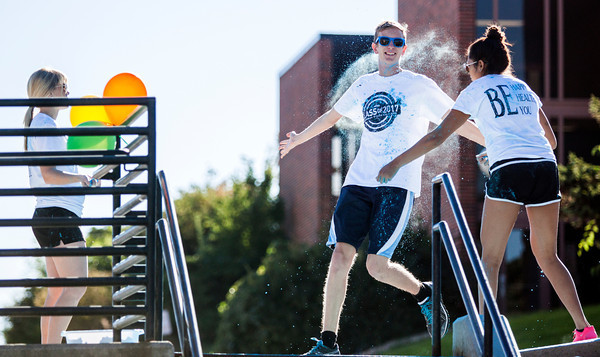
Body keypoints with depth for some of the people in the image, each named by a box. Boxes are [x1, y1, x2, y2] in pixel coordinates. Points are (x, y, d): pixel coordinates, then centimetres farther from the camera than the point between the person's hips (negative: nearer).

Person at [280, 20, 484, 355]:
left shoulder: (420, 86, 5)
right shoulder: (364, 86, 17)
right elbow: (332, 116, 34)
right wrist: (298, 139, 45)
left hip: (399, 185, -4)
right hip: (359, 180, 4)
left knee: (377, 265, -13)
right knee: (341, 255, -11)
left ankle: (424, 293, 18)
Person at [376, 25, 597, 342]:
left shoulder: (477, 90, 10)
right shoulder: (524, 88, 25)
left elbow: (439, 135, 7)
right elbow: (551, 139, 30)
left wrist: (397, 163, 12)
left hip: (509, 170, -5)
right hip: (546, 167, 5)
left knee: (490, 257, -1)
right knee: (547, 256, 15)